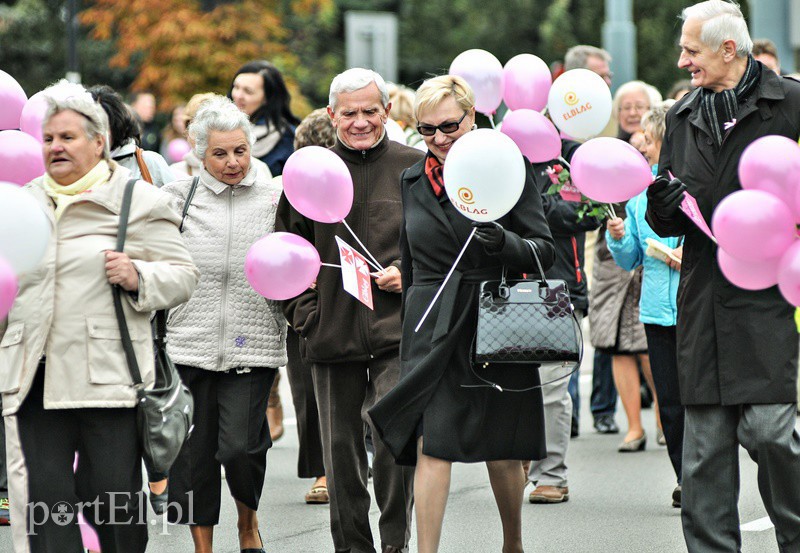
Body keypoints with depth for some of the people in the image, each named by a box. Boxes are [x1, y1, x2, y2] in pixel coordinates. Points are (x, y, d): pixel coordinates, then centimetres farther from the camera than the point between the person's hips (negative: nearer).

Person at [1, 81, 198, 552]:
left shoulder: (139, 200, 4)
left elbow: (182, 276, 2)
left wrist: (138, 278, -15)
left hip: (109, 375, -3)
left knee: (114, 498, -1)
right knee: (46, 497, -4)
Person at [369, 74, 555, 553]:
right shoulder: (413, 181, 10)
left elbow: (545, 249, -4)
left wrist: (505, 243, -24)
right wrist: (410, 328, 19)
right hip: (432, 329, 2)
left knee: (501, 452, 8)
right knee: (431, 445, -10)